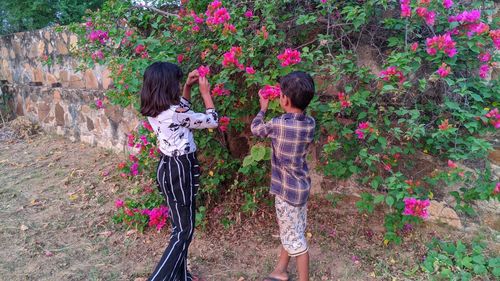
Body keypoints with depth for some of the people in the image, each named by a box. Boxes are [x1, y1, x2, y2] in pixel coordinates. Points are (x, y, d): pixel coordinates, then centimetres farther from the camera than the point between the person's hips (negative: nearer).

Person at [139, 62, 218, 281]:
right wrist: (206, 92, -1)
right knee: (184, 231, 4)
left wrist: (188, 87, 12)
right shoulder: (175, 114, -22)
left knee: (180, 225, 20)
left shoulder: (153, 111, 2)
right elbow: (212, 121, -10)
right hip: (180, 170, -9)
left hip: (167, 167, 9)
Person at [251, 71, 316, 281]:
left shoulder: (278, 124, -22)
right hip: (301, 186, 7)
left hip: (287, 189, -7)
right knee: (290, 232, 22)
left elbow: (256, 128, -2)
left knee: (294, 238, 7)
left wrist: (263, 108, 14)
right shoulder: (310, 124, -6)